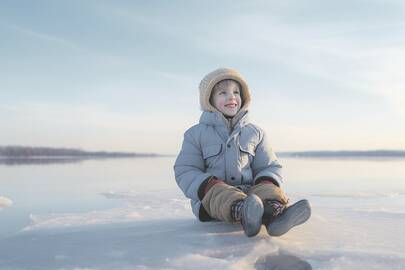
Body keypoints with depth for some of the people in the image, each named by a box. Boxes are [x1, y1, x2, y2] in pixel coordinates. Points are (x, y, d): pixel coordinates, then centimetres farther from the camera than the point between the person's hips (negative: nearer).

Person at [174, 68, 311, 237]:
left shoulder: (255, 133, 16)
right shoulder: (196, 134, 9)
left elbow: (271, 167, 16)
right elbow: (185, 171, 3)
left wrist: (267, 182, -10)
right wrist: (208, 185, -18)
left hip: (249, 190, 2)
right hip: (212, 196, -2)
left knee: (269, 190, -29)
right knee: (219, 193, -35)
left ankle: (275, 215, -62)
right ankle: (244, 213, -66)